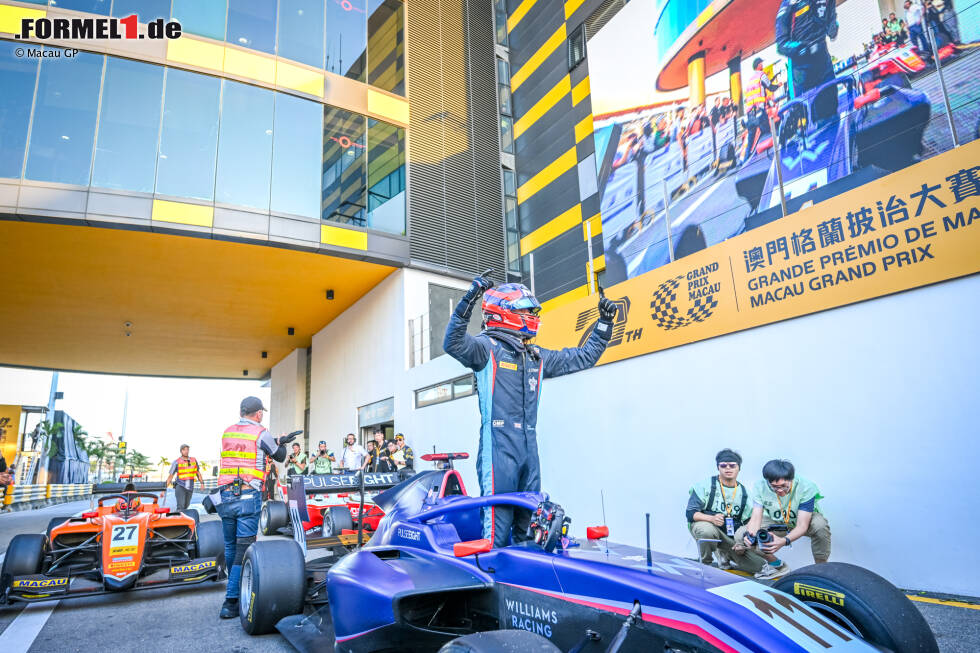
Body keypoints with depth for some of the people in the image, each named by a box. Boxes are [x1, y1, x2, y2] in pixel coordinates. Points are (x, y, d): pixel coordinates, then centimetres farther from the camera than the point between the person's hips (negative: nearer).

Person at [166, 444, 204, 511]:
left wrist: (202, 482, 1)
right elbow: (170, 476, -1)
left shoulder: (194, 460, 6)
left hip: (190, 488, 4)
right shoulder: (177, 462, -5)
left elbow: (198, 473, 14)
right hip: (180, 486, -4)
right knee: (181, 506, -17)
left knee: (185, 506, 13)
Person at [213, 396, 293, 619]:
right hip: (248, 497, -6)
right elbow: (280, 456, 11)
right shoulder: (261, 433, -3)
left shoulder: (227, 432, 13)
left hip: (224, 496, 6)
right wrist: (281, 443, 32)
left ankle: (236, 588, 34)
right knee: (243, 549, -3)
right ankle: (230, 602, -7)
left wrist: (278, 441, 34)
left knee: (230, 547, 17)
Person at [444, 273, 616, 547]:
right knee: (498, 520, -9)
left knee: (527, 524, 15)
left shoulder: (538, 357, 19)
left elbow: (583, 357, 26)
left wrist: (604, 324, 22)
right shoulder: (487, 347, -2)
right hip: (498, 446, -7)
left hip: (529, 448, 8)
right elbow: (454, 343, -22)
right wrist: (468, 301, -33)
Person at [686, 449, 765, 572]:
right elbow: (691, 513, -11)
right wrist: (712, 518, -29)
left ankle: (723, 554, 20)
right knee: (708, 530, -39)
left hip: (733, 537, 4)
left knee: (759, 565, -7)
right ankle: (705, 565, -11)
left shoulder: (744, 492, 9)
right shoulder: (706, 486, -5)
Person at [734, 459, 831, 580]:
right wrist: (750, 535, -45)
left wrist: (784, 541, -51)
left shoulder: (806, 487, -30)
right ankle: (777, 565, 5)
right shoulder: (760, 487, -22)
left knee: (820, 524, -38)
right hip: (776, 524, 2)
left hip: (804, 521, -2)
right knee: (740, 535, -19)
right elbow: (756, 518, -22)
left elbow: (802, 525, -33)